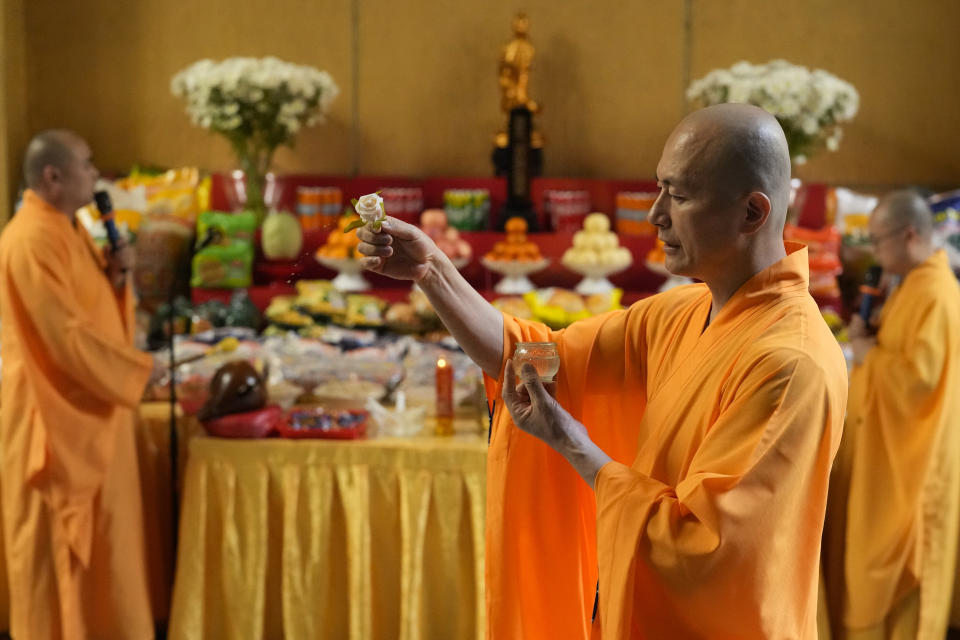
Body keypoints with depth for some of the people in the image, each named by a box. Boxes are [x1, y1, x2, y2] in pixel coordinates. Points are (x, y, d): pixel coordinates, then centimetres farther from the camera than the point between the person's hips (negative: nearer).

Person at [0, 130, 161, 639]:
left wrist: (115, 277, -1)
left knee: (99, 531, 18)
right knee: (61, 538, 3)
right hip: (56, 410, -10)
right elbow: (67, 334, -24)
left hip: (90, 403, 10)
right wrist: (135, 368, -12)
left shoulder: (66, 229, 11)